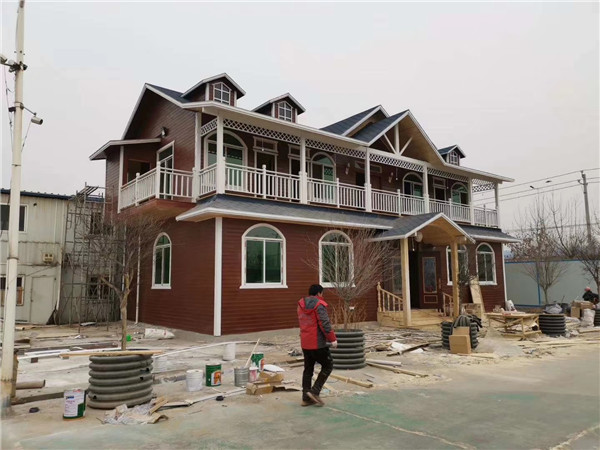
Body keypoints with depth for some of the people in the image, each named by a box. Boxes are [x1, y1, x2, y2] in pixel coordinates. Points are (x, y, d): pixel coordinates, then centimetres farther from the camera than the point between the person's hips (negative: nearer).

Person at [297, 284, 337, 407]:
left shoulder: (301, 304, 10)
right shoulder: (319, 305, -15)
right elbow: (325, 324, -18)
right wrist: (332, 339, -10)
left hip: (305, 343, 8)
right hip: (318, 343, -8)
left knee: (308, 369, 15)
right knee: (328, 365, 8)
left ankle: (306, 398, 17)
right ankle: (314, 391, 0)